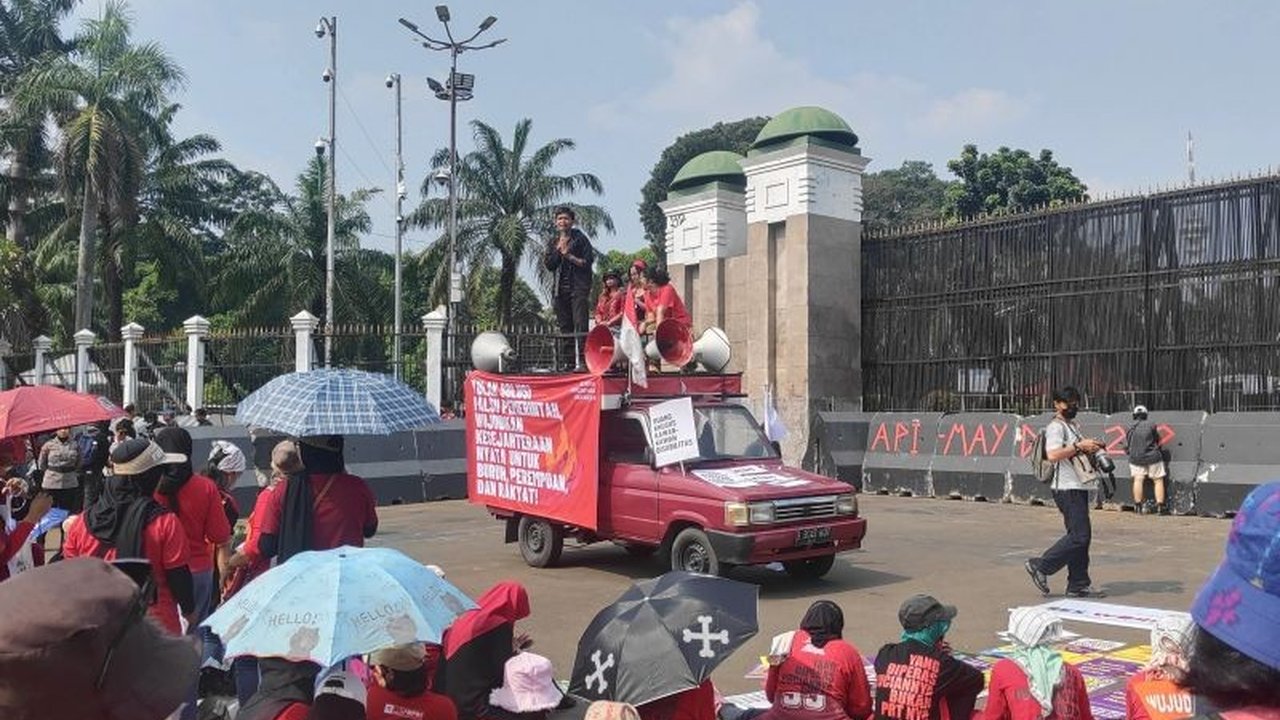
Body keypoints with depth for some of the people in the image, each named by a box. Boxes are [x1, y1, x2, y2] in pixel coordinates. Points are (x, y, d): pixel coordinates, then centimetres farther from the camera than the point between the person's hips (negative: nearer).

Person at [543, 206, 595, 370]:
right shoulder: (553, 241, 16)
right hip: (560, 288, 5)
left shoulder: (580, 238, 2)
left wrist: (570, 256, -11)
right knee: (564, 327, 5)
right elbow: (547, 264, 9)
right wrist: (558, 250, -3)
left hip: (579, 287, -5)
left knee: (580, 325, -13)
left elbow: (588, 261, -4)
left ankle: (581, 360, -16)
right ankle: (567, 361, 9)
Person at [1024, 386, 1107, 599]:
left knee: (1082, 536, 9)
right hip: (1067, 489, -10)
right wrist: (1079, 446, -25)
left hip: (1079, 487, 10)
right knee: (1079, 535, -13)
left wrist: (1091, 448, 11)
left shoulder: (1074, 425, 21)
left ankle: (1079, 585, 13)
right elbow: (1053, 455, -25)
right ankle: (1040, 566, -3)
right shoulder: (1055, 426, -10)